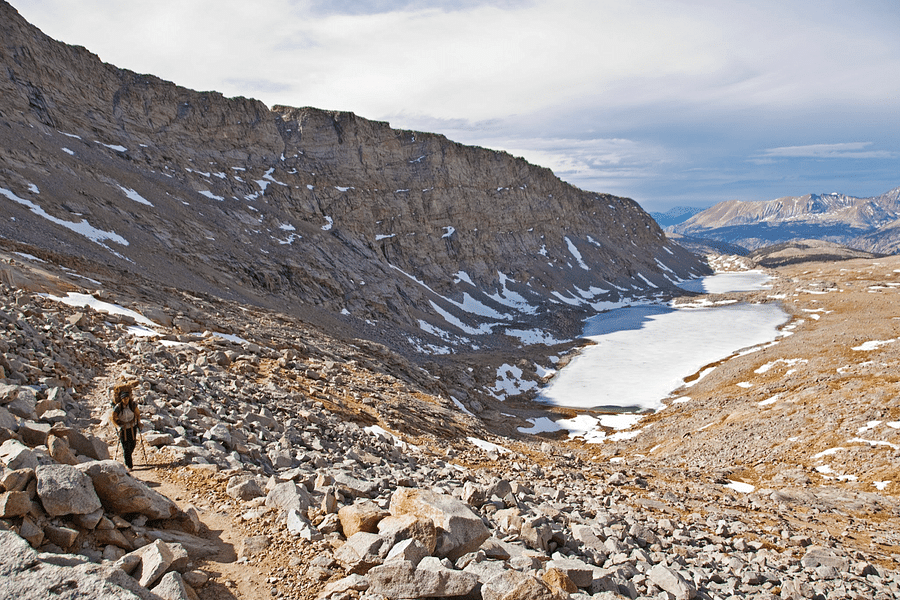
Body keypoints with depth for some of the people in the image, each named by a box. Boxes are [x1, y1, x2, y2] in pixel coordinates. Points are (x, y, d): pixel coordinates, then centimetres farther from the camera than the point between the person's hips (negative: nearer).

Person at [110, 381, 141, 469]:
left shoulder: (133, 405, -12)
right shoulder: (118, 407, -17)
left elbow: (138, 414, 5)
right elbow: (113, 419, -7)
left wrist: (138, 423, -1)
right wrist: (118, 427, -19)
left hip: (132, 427, 2)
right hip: (123, 428, -2)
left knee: (133, 444, 5)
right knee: (125, 446, -5)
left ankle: (128, 456, 37)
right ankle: (128, 464, 3)